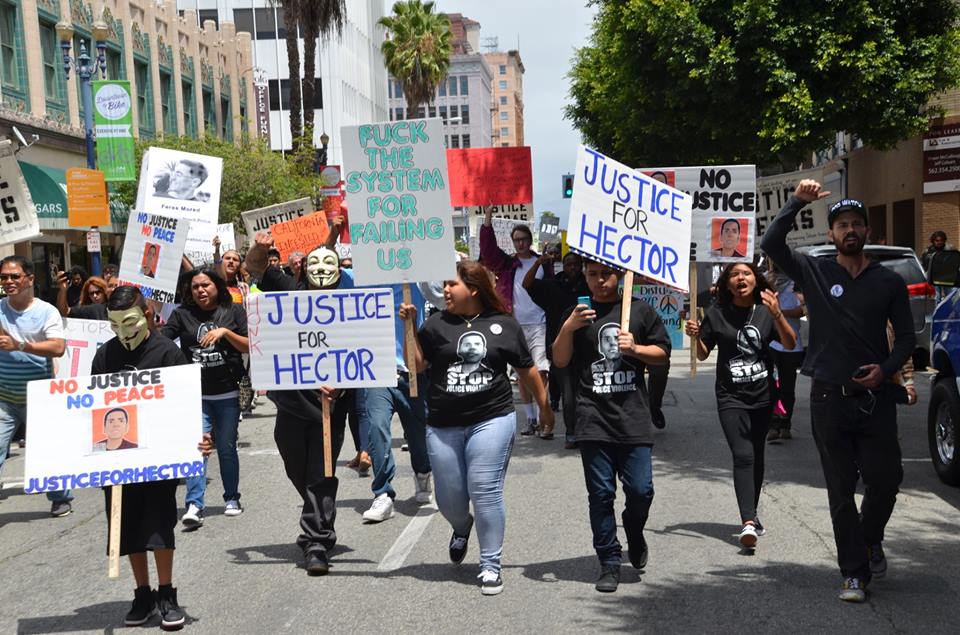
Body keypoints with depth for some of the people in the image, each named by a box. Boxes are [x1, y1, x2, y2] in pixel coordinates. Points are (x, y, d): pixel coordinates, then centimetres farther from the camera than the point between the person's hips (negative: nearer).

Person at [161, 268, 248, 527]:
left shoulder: (233, 311, 4)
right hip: (195, 394, 0)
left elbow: (250, 347, -2)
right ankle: (194, 505, -15)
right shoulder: (182, 314, 5)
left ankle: (232, 499, 25)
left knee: (226, 448, 9)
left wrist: (225, 332, -15)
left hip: (227, 394, 0)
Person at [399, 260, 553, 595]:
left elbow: (526, 369, 12)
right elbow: (417, 365, -5)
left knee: (485, 492, -8)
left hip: (491, 420, -2)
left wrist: (544, 405, 17)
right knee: (449, 497, 9)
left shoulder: (504, 324, 2)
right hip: (443, 426, 2)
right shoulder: (437, 324, 2)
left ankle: (491, 565, 7)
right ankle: (461, 527, 46)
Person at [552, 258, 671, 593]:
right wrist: (568, 329, -12)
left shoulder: (640, 310, 10)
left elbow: (663, 353, 13)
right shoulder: (576, 314, 9)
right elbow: (560, 361, 4)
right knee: (601, 494, 1)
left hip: (634, 418, 0)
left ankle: (634, 533, 29)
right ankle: (609, 562, 11)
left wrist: (635, 348, -6)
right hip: (594, 418, 0)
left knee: (641, 490, -3)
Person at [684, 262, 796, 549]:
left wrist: (777, 314, -24)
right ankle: (748, 522, -23)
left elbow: (790, 345, -9)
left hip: (762, 395, 2)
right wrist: (696, 336, -16)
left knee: (756, 456, 12)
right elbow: (703, 355, 5)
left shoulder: (765, 310, 1)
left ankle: (751, 515, 28)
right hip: (731, 397, -2)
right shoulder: (717, 314, -2)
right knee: (743, 456, -15)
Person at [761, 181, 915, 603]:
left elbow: (907, 336, 8)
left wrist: (886, 367, -10)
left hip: (875, 396, 1)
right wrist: (796, 203, -17)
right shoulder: (815, 273, 2)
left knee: (885, 480, -1)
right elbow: (771, 244, -11)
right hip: (829, 397, -1)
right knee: (841, 491, 4)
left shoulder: (889, 282, 5)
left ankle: (870, 539, 30)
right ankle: (854, 572, 13)